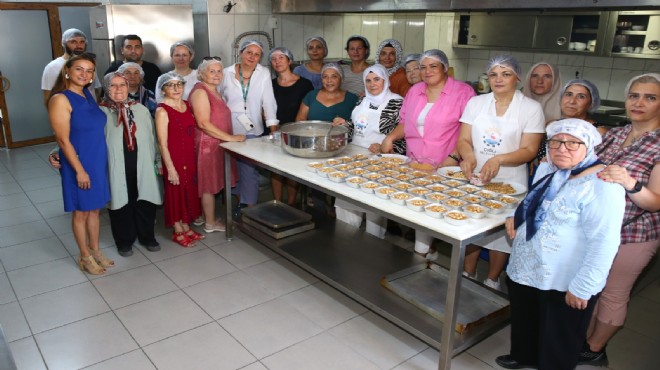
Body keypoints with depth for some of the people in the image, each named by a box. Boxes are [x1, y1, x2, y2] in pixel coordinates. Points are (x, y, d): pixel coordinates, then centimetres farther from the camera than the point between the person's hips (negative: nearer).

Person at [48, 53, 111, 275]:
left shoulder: (88, 94, 6)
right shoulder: (60, 99, -16)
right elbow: (63, 140, -18)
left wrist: (99, 160, 10)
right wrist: (80, 170, -18)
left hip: (99, 161, 7)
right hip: (79, 163, -7)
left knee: (95, 209, 17)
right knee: (81, 212, 9)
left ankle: (95, 250, 33)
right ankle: (85, 257, 24)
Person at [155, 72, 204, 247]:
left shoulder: (187, 105, 6)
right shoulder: (162, 111, -14)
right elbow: (162, 143, -15)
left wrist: (195, 158, 9)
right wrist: (170, 168, -17)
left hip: (190, 157, 7)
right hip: (174, 158, -6)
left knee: (189, 191, 15)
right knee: (176, 193, 7)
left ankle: (186, 227, 32)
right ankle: (178, 232, 22)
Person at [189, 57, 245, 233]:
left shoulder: (215, 91, 15)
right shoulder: (200, 91, -14)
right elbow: (203, 123, -22)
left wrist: (229, 138, 14)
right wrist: (229, 137, -21)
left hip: (218, 144, 9)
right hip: (207, 145, -9)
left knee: (213, 184, 14)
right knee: (209, 185, 1)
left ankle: (210, 218, 25)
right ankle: (210, 223, 11)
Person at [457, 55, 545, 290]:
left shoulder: (531, 108, -4)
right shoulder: (476, 103, 5)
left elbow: (529, 150, -8)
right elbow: (464, 140, 2)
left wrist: (498, 160, -25)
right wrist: (469, 157, -21)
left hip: (509, 182, -2)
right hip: (473, 176, 3)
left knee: (500, 231, 5)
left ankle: (492, 281, 23)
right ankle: (468, 275, 26)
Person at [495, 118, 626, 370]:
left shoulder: (601, 186, -23)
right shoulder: (547, 170, 3)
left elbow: (604, 243, -25)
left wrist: (582, 288, -23)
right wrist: (517, 217, 2)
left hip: (564, 284, -8)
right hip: (525, 271, 8)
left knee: (558, 340, 14)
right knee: (525, 320, 27)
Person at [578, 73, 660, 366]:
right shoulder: (613, 134, 3)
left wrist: (629, 183, -35)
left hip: (631, 235, -6)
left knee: (613, 294, 10)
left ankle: (594, 351, 28)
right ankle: (584, 339, 37)